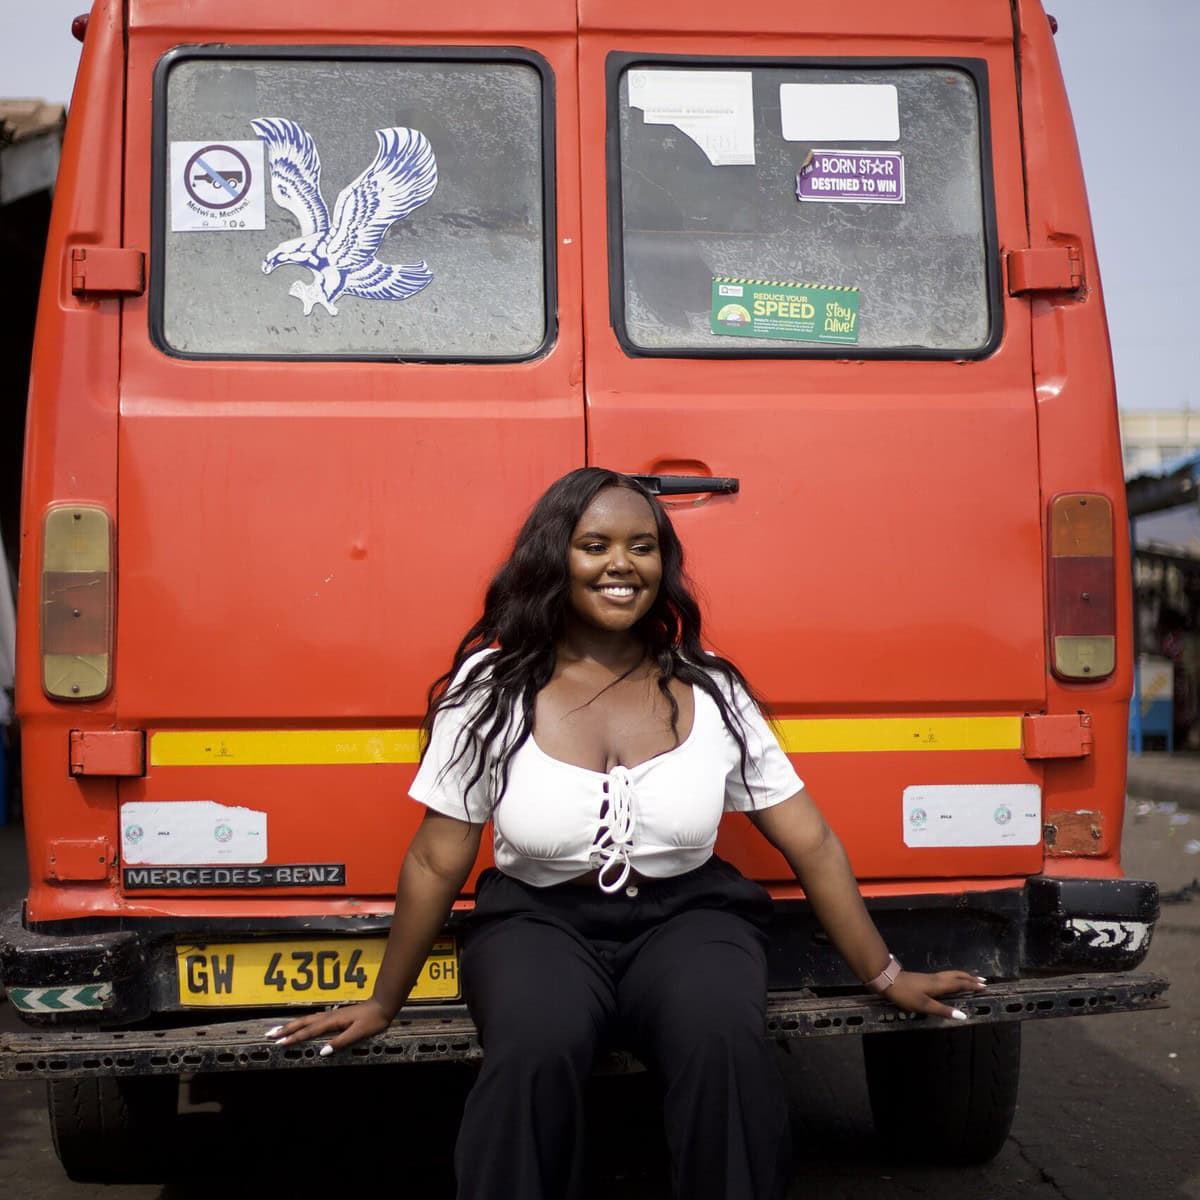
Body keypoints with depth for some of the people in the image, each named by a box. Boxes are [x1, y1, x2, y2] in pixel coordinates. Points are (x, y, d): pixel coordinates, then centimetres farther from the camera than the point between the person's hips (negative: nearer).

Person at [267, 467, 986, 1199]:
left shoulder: (713, 692, 1)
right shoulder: (491, 689, -3)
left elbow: (812, 844, 6)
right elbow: (437, 863, 3)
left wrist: (884, 974, 8)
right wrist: (384, 1005, 8)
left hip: (686, 920, 1)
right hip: (539, 923, -1)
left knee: (728, 1045, -31)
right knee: (533, 1055, -34)